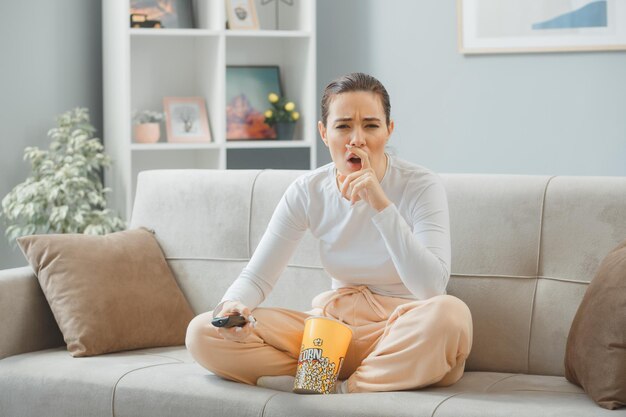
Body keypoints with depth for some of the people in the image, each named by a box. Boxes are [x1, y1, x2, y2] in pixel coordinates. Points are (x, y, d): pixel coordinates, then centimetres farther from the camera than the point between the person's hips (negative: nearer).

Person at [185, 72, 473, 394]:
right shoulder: (307, 191, -3)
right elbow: (256, 277, -2)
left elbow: (431, 286, -26)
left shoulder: (421, 186, -13)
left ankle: (341, 390, -17)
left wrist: (381, 205, -32)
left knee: (450, 313, -39)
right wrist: (232, 306, -26)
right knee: (201, 333, -13)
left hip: (403, 336, -4)